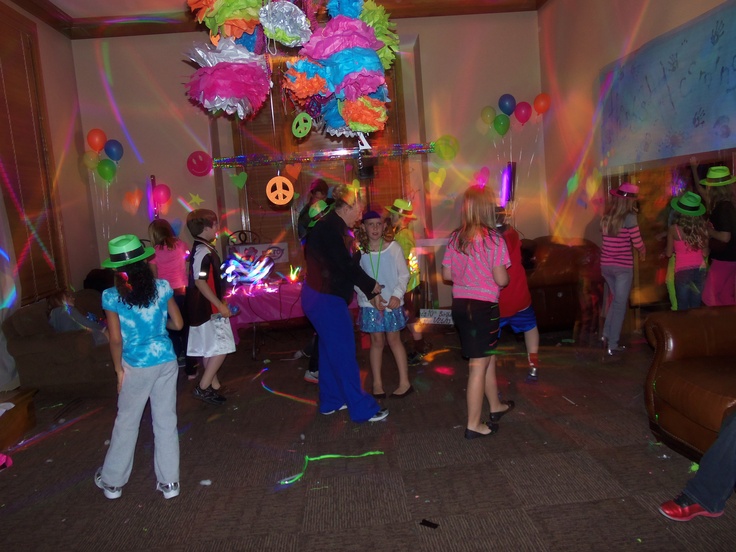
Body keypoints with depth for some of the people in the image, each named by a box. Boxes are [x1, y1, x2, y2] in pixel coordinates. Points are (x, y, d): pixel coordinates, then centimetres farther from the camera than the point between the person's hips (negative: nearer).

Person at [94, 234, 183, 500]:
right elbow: (178, 324, -1)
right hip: (166, 361, 2)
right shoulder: (162, 288, -7)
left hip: (136, 366, -2)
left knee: (126, 422, 15)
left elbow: (116, 339, -10)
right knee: (166, 421, 11)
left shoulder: (111, 297, -11)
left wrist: (119, 369, 2)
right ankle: (169, 481, 21)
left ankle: (112, 481, 32)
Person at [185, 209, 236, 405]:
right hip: (208, 309, -10)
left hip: (205, 308, 10)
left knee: (210, 349, 16)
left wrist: (219, 302, 23)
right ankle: (203, 388, 1)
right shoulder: (204, 252, -20)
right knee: (222, 347, -4)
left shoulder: (201, 249, 11)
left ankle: (214, 386, 26)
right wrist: (220, 305, -22)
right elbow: (200, 282, -25)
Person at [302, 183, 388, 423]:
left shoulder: (332, 227, 13)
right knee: (344, 353, -4)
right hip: (325, 298, -10)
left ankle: (331, 401, 28)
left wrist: (371, 292, 10)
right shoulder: (330, 228, -18)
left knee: (331, 350, 17)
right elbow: (346, 265, -20)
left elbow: (346, 263, 13)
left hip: (324, 296, 10)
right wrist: (371, 285, -6)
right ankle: (362, 408, 3)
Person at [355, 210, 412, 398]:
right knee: (377, 342, 8)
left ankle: (405, 382, 16)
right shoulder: (359, 250, -6)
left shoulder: (393, 247, -7)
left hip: (392, 302, 0)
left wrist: (397, 294, -14)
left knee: (394, 340, 6)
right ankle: (377, 383, 20)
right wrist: (371, 296, -14)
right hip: (370, 303, 1)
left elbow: (404, 274, -2)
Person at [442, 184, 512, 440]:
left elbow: (447, 274, 7)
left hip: (460, 304, 7)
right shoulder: (493, 239, -13)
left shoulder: (455, 238, 3)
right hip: (483, 306, -6)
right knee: (478, 365, 2)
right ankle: (473, 425, 11)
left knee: (487, 357, 24)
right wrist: (506, 276, 6)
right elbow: (501, 279, -15)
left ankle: (496, 406, 41)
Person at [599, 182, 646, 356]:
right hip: (623, 266, -6)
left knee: (616, 299, 23)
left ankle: (606, 335, 19)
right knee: (620, 304, 5)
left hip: (606, 265, 6)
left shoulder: (607, 216, 5)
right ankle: (613, 345, 8)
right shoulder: (629, 218, -12)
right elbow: (637, 243, -9)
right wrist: (643, 252, 12)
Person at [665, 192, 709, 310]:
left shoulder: (674, 228, -12)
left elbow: (669, 253, -4)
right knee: (695, 307, 14)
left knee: (683, 308, 9)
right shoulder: (701, 227, -4)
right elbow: (705, 253, 3)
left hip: (683, 270, -3)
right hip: (700, 270, 3)